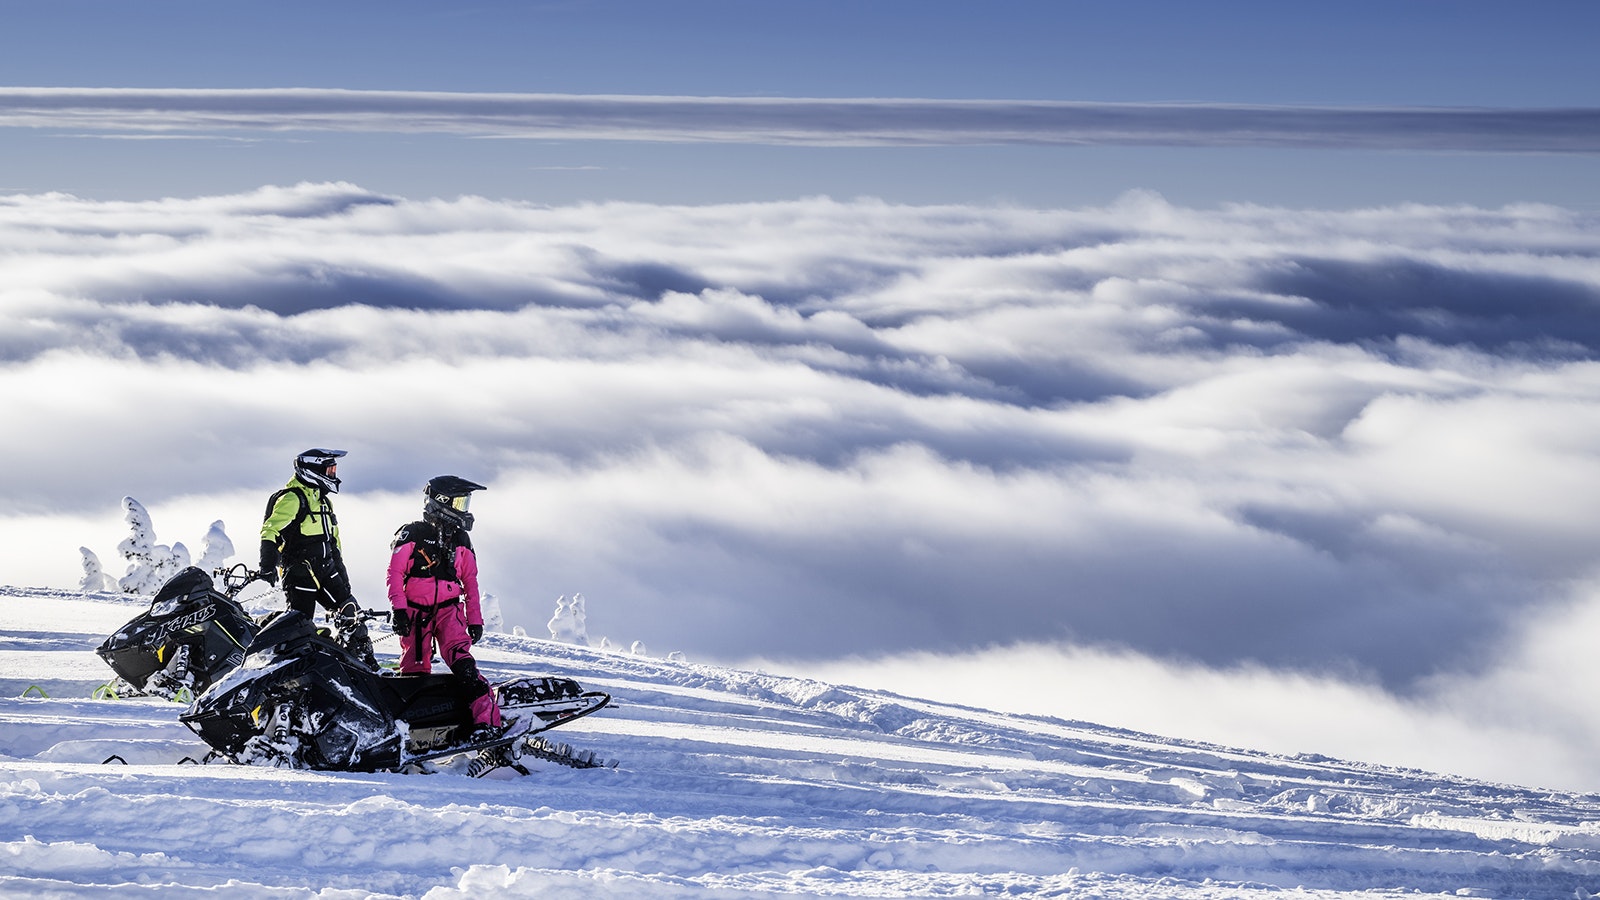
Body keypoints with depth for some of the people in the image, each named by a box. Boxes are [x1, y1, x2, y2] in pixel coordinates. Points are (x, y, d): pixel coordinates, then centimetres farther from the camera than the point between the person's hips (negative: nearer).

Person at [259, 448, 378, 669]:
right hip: (299, 574, -8)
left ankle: (365, 661, 8)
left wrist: (341, 573, 25)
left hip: (325, 571, 8)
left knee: (350, 614, 3)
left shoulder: (323, 501, 19)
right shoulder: (291, 499, -11)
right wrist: (267, 567, -29)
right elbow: (270, 532, -20)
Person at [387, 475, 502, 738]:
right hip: (415, 610, -1)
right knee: (415, 669, -3)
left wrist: (475, 619, 12)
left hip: (449, 609, 1)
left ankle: (487, 719, -31)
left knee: (460, 658, -20)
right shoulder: (412, 535, 0)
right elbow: (395, 573, -2)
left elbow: (470, 582, 17)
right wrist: (399, 609, -11)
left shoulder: (461, 541, 14)